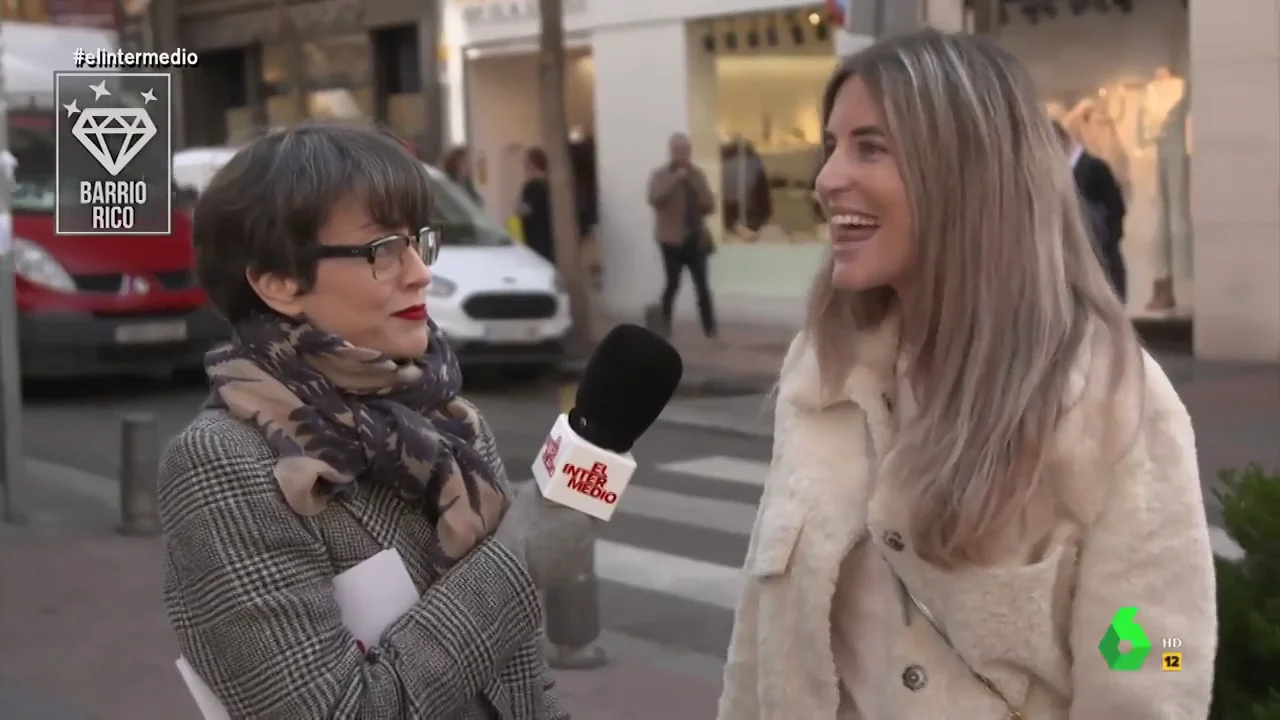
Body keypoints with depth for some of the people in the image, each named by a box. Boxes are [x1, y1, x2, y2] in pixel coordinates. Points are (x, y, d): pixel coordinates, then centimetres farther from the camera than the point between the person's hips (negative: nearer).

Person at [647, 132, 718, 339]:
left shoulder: (697, 174, 9)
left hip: (695, 238, 3)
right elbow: (654, 199, -22)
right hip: (672, 238, -3)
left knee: (702, 286, 2)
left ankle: (710, 329, 5)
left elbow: (710, 205, 6)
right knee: (673, 283, -4)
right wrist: (676, 179, -25)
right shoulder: (660, 175, -3)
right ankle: (664, 326, 11)